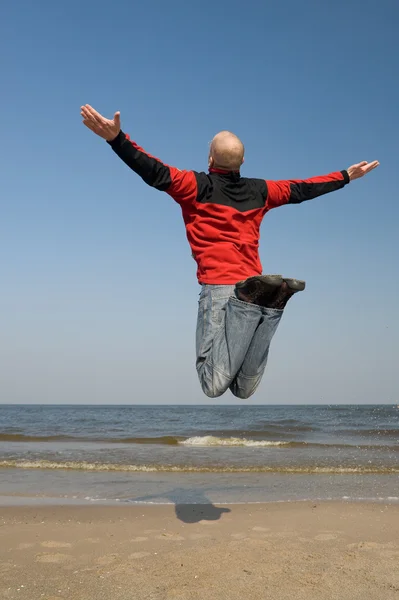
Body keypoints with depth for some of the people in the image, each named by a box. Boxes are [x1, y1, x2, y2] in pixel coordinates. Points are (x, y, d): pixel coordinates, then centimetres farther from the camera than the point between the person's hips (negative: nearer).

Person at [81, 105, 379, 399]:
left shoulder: (196, 185, 3)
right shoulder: (259, 191, 15)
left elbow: (156, 173, -10)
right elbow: (302, 189, 27)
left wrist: (116, 138, -13)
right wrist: (347, 175, 41)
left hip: (219, 286, -4)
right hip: (250, 282, 4)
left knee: (213, 386, -11)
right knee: (243, 391, 4)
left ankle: (255, 299, -27)